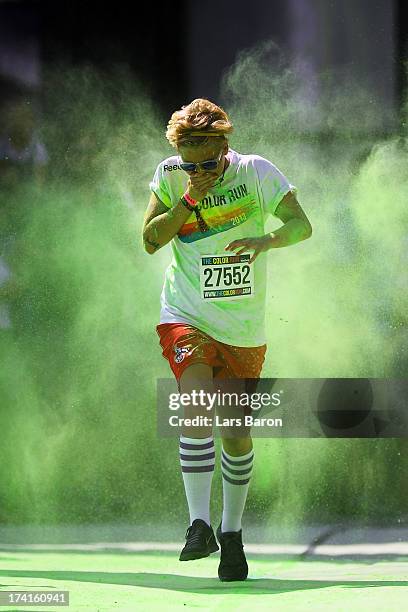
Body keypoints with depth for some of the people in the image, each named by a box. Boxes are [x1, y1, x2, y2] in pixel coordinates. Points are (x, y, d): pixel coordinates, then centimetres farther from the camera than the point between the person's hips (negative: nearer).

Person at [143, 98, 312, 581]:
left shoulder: (256, 172, -9)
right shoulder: (170, 175, -3)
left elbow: (301, 224, -16)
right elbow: (150, 241, -2)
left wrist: (265, 240, -37)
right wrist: (187, 201, -17)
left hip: (243, 328, 1)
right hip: (185, 317, 0)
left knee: (236, 433, 6)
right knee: (197, 408, -24)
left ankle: (231, 532, 27)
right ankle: (199, 525, -26)